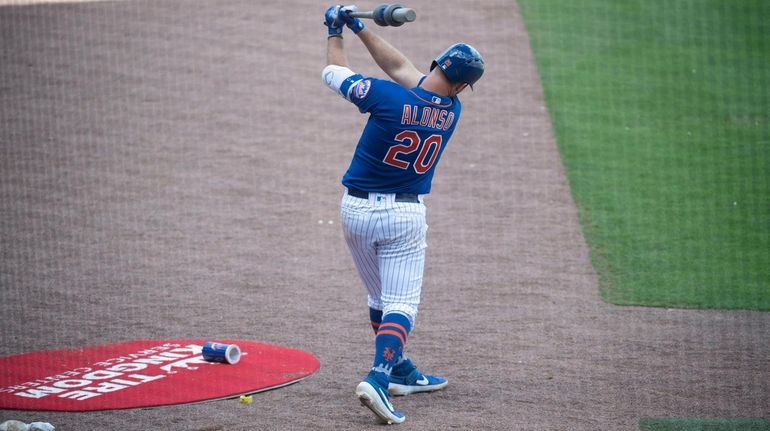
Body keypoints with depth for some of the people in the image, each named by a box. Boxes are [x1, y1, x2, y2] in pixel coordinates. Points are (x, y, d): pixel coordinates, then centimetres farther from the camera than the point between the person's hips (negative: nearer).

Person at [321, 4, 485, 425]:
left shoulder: (387, 97, -17)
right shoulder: (452, 110, -4)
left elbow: (333, 71, -2)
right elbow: (400, 66, 7)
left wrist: (336, 31, 15)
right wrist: (359, 28, 12)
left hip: (355, 210, 1)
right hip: (403, 216, -1)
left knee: (380, 297, 18)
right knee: (400, 303, -2)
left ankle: (401, 372, 30)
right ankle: (378, 377, -24)